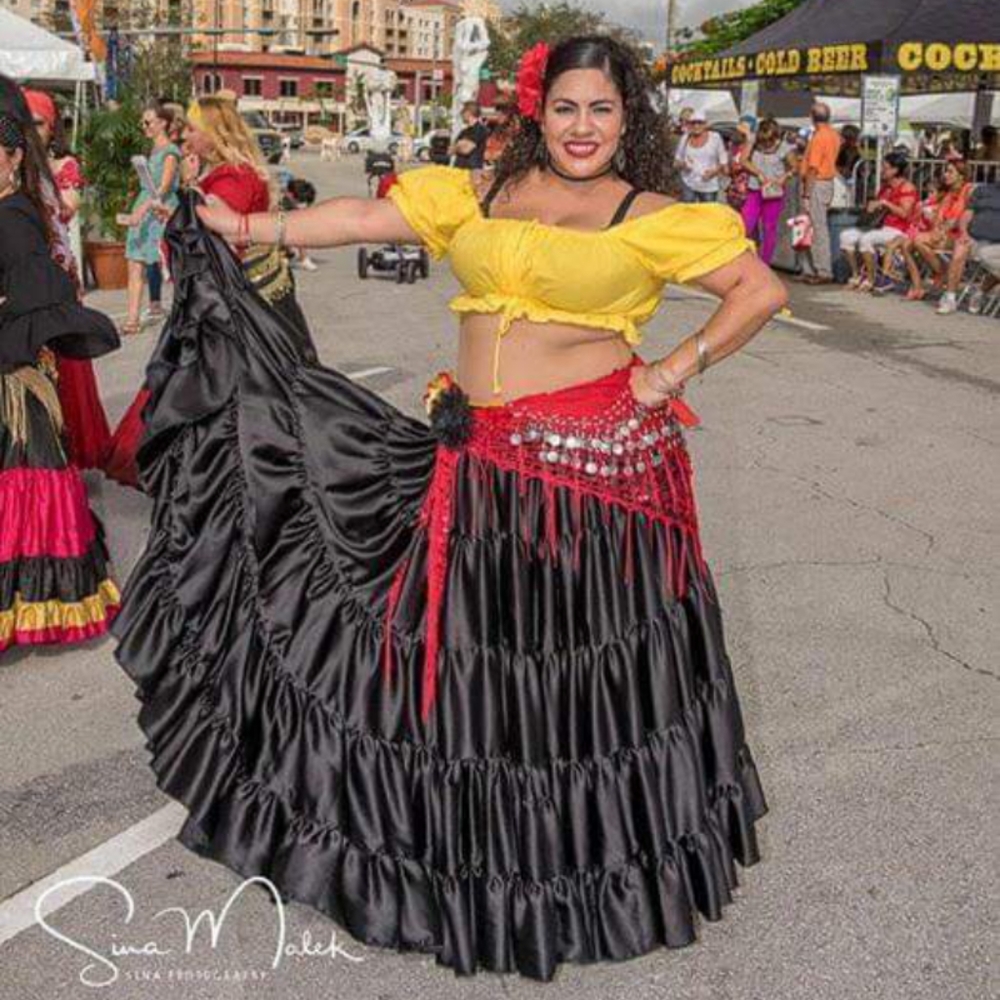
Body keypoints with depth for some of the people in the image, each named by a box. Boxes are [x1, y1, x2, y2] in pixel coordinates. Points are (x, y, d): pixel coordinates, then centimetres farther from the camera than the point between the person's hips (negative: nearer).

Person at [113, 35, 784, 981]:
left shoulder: (650, 218, -2)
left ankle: (605, 843, 27)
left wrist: (676, 371, -6)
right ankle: (473, 833, 31)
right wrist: (248, 228, 4)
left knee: (588, 650, 5)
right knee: (470, 637, 11)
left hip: (598, 459, -4)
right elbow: (370, 218, 7)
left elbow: (762, 289, 0)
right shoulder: (480, 193, 9)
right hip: (482, 459, 4)